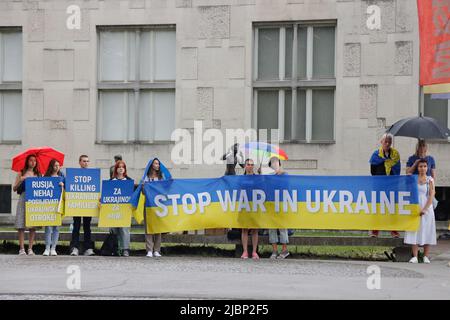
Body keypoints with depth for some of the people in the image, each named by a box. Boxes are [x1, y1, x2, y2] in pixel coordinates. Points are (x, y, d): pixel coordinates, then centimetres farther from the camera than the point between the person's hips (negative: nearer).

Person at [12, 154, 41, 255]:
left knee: (33, 226, -2)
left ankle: (30, 249, 1)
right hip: (23, 199, -2)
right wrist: (20, 180, -9)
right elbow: (14, 188, 5)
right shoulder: (21, 173, 8)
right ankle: (21, 249, -4)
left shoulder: (38, 174, 12)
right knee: (21, 226, -6)